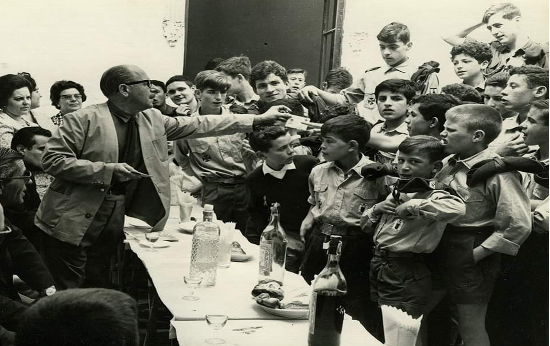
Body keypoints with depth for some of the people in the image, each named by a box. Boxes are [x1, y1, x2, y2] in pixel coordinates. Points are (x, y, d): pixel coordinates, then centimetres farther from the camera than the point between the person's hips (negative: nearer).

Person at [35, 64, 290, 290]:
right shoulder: (84, 119, -10)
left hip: (113, 225, 6)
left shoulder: (152, 119, 9)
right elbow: (52, 160, -14)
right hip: (73, 226, -6)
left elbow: (197, 125, 11)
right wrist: (108, 170, -20)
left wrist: (259, 119, 10)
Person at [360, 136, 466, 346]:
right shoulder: (395, 194, 9)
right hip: (379, 267, 8)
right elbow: (365, 226, 20)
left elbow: (457, 208, -38)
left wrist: (412, 206, -29)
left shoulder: (433, 197, -14)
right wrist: (376, 209, -2)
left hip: (407, 277, -8)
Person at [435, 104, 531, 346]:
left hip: (470, 255, -8)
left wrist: (476, 254, -19)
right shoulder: (447, 163, 2)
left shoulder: (496, 172, -20)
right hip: (442, 248, 8)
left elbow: (518, 225, -24)